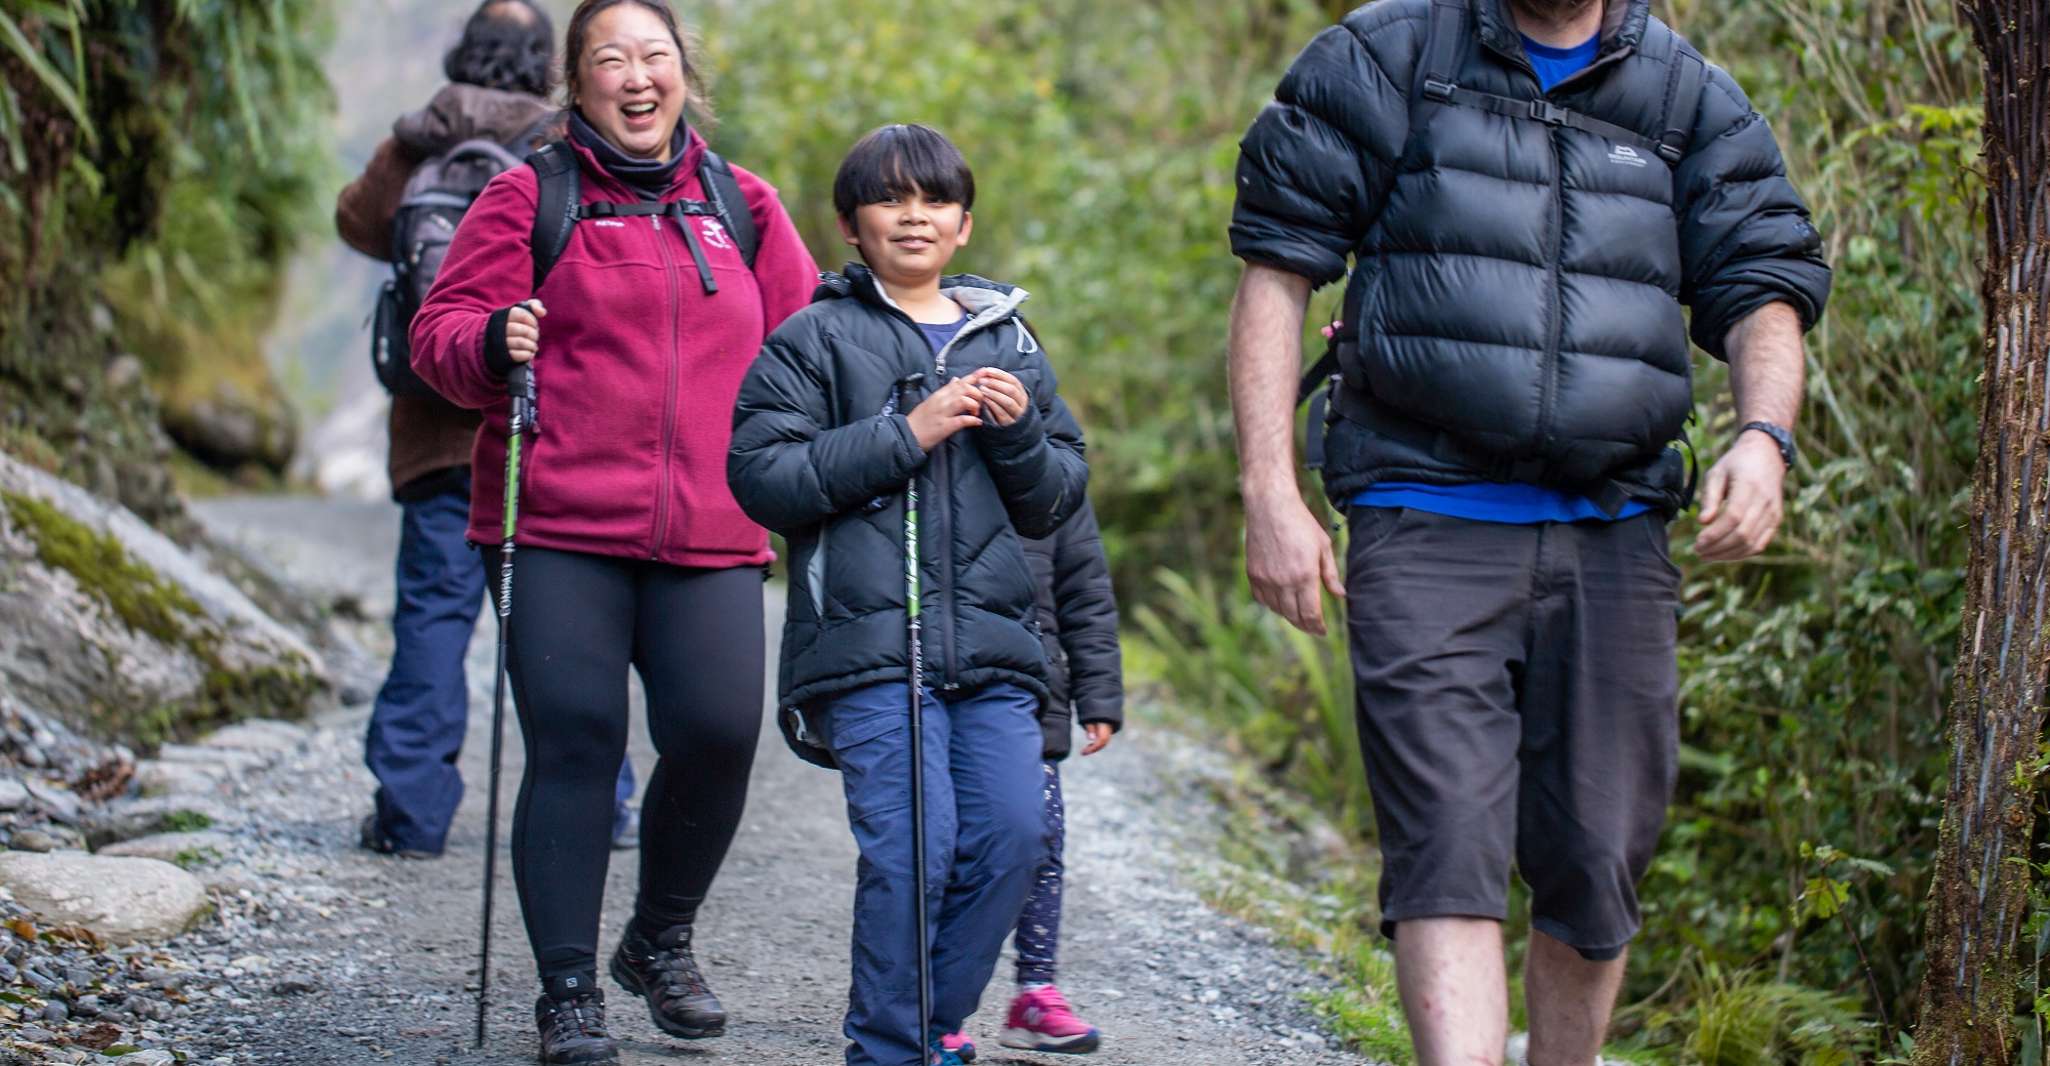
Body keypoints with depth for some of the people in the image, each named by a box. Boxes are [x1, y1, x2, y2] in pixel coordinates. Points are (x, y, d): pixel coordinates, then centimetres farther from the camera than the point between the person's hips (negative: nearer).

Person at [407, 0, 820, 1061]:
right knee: (574, 745, -7)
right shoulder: (530, 198, 6)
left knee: (717, 735, -7)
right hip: (561, 532, -2)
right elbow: (440, 329, 3)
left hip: (710, 536, 2)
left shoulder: (741, 206, 15)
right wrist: (493, 343, -19)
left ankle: (662, 942, 20)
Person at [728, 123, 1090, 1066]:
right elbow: (762, 475, -7)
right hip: (867, 639, -4)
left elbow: (1056, 501, 19)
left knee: (1011, 835, -6)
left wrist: (1020, 433, -3)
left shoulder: (1009, 341, 19)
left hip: (992, 642, 4)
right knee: (913, 842, -16)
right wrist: (907, 433, -12)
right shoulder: (815, 339, 5)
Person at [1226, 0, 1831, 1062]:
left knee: (1596, 864, 6)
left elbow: (1763, 291, 9)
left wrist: (1763, 435, -13)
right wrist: (1269, 491, -5)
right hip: (1426, 529, -3)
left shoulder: (1692, 100, 12)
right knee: (1446, 850, -15)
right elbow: (1276, 267, 4)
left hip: (1612, 539, 3)